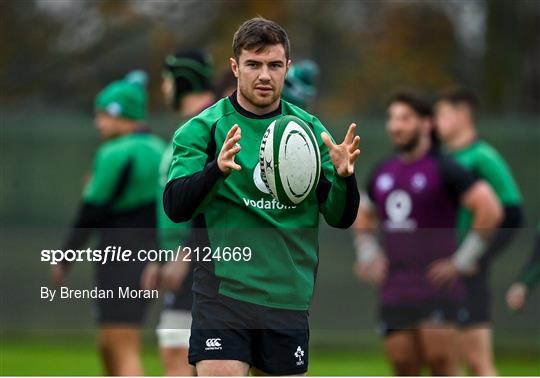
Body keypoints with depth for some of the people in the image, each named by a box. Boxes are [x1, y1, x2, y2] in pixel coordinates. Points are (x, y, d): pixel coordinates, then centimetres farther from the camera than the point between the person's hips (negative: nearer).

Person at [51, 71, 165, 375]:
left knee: (124, 350, -8)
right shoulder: (159, 150, 12)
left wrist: (64, 259, -5)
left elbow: (92, 213, -12)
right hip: (151, 256, 9)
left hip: (122, 258, -9)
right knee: (108, 346, 16)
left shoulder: (116, 154, -12)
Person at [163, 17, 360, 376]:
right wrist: (218, 169, -29)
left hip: (290, 297, 4)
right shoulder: (203, 128, -1)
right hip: (225, 290, -4)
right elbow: (176, 207, -11)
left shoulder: (310, 129, 8)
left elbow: (341, 218, 7)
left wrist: (344, 176, -15)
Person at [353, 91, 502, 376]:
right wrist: (367, 255, 17)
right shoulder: (382, 173, 14)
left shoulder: (444, 169, -6)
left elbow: (490, 210, -13)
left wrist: (462, 260, -12)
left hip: (436, 290, -6)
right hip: (393, 293, 6)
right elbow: (363, 216, 33)